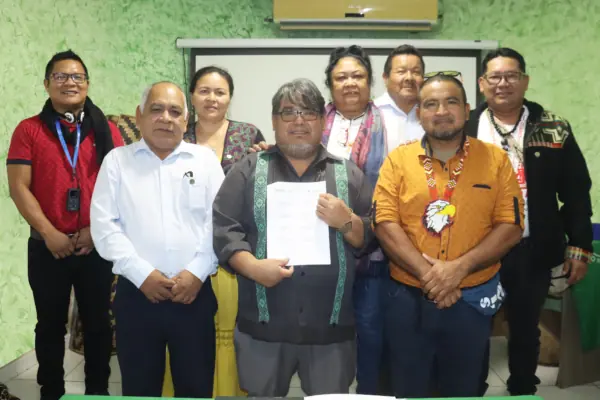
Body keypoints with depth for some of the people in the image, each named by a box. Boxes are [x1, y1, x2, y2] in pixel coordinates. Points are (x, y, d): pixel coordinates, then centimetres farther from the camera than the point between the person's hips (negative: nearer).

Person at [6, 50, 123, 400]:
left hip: (97, 247, 1)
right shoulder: (29, 130, 2)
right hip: (47, 247, 0)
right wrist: (50, 234, -13)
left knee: (98, 322, 10)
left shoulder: (106, 131, 4)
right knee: (51, 324, 12)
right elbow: (19, 187, -5)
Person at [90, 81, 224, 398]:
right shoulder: (117, 161, 7)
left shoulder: (205, 159, 8)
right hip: (136, 293, 0)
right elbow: (104, 226, -1)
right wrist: (142, 274, -11)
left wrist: (197, 271, -10)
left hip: (195, 292, 0)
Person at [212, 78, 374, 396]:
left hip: (330, 328, 1)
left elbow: (372, 239, 7)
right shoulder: (248, 170, 5)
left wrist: (347, 222, -13)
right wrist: (252, 266, -17)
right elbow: (223, 227, -1)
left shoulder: (349, 174, 9)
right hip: (262, 326, -1)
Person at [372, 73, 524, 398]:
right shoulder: (398, 159, -1)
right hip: (408, 298, 0)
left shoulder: (496, 159, 0)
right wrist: (427, 274, -18)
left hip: (472, 299, 1)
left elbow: (510, 227, -5)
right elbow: (385, 224, -8)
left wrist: (460, 268, -17)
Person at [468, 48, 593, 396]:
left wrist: (580, 247, -1)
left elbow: (576, 193, 2)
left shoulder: (555, 129, 1)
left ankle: (523, 392, 36)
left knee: (526, 331, 16)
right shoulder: (464, 128, 0)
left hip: (532, 252, 0)